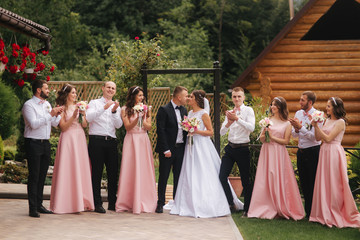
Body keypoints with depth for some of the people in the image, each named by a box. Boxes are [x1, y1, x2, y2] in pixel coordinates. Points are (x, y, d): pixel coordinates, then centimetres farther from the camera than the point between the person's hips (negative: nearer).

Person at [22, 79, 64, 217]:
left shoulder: (47, 104, 16)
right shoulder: (29, 105, -7)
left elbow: (55, 123, 17)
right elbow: (34, 124, -19)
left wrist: (58, 114, -2)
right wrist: (50, 114, -18)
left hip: (45, 143, 7)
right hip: (33, 143, -7)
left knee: (42, 175, 10)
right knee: (34, 176, -6)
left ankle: (39, 204, 18)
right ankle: (32, 208, -3)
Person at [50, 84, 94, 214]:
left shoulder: (79, 106, 14)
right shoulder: (62, 109, 0)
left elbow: (85, 125, 10)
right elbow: (63, 127, -6)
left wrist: (83, 115, -8)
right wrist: (73, 116, -15)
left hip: (80, 139, 5)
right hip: (68, 139, -5)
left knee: (81, 168, 3)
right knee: (68, 169, -7)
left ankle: (81, 201, 7)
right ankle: (68, 202, -4)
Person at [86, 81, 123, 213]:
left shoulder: (116, 106, 18)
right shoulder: (94, 103, 7)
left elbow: (119, 125, 4)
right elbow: (89, 118, -11)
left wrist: (114, 111, -11)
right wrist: (104, 108, -19)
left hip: (111, 141, 4)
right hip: (96, 140, -4)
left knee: (113, 172, 3)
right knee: (97, 172, -4)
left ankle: (112, 203, 11)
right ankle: (97, 204, 0)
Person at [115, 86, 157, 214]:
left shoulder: (146, 109, 10)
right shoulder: (125, 110, 2)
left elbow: (149, 127, 4)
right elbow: (128, 127, -5)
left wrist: (142, 118, -14)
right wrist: (137, 117, -18)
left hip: (144, 141, 2)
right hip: (131, 141, -2)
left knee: (144, 170, -1)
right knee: (130, 170, -3)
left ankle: (145, 202, 4)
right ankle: (128, 203, 3)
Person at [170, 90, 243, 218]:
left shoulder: (203, 114, -8)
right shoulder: (190, 113, 14)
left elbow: (211, 132, -8)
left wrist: (197, 131, -18)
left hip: (202, 146, -7)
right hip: (191, 145, 7)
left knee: (203, 176, -7)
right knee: (190, 176, 6)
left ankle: (206, 206, -3)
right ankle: (192, 205, 12)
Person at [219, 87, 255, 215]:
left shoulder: (248, 110, -3)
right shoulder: (229, 113, 12)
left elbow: (251, 128, -18)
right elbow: (222, 132, 5)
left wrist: (237, 119, -24)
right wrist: (228, 123, -14)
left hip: (242, 149, -4)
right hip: (230, 148, 5)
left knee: (245, 180, 2)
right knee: (222, 177, -6)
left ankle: (247, 209, 13)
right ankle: (231, 204, 8)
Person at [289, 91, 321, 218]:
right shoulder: (298, 113, 9)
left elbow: (314, 136, -19)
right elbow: (294, 135, 10)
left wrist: (300, 127, -24)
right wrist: (296, 129, -11)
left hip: (313, 152, -7)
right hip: (301, 151, 7)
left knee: (313, 183, -2)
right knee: (304, 183, 12)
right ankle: (308, 211, 21)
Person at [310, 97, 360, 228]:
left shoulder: (340, 122, -10)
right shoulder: (327, 120, 14)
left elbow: (328, 138, -16)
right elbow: (318, 138, 11)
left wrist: (317, 126, -14)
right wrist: (315, 126, -1)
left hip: (334, 153, -8)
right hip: (324, 152, 8)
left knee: (334, 184, -3)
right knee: (323, 183, 8)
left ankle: (336, 216, 6)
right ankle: (325, 214, 15)